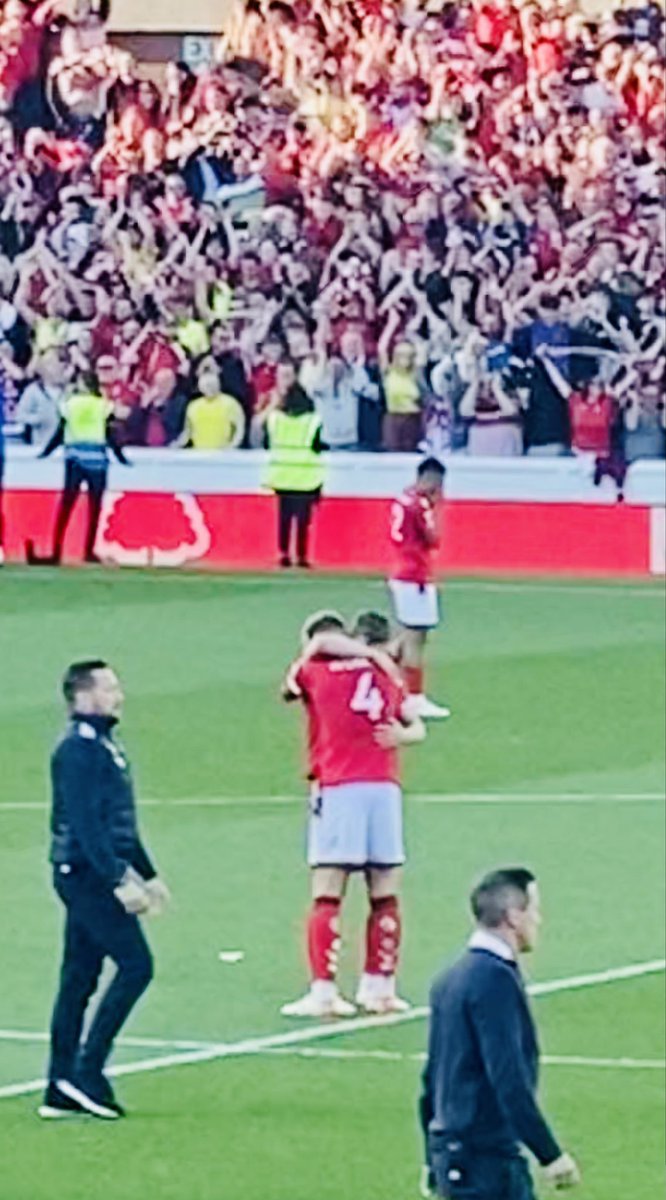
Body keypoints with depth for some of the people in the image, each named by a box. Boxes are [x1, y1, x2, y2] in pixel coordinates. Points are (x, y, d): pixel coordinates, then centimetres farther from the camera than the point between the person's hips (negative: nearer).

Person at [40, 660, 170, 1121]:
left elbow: (121, 824, 25)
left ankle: (61, 1091, 10)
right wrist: (119, 881, -24)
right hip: (86, 872, -10)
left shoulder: (105, 746, 18)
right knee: (136, 966, -11)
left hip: (88, 879, 10)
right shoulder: (78, 750, -14)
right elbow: (85, 824, -21)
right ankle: (87, 1071, -10)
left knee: (79, 979, 9)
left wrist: (147, 875, 25)